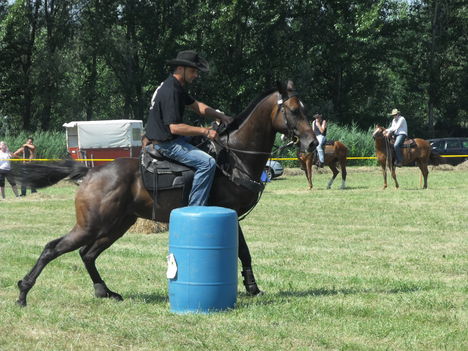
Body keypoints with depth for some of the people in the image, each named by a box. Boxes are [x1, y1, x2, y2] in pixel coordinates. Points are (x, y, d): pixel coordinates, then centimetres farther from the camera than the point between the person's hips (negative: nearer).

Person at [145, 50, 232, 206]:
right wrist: (205, 131, -23)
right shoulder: (170, 92, -24)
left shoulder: (177, 87, 10)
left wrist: (220, 116, 9)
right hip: (167, 143, -11)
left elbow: (196, 106, 22)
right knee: (207, 163, -20)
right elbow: (175, 128, -28)